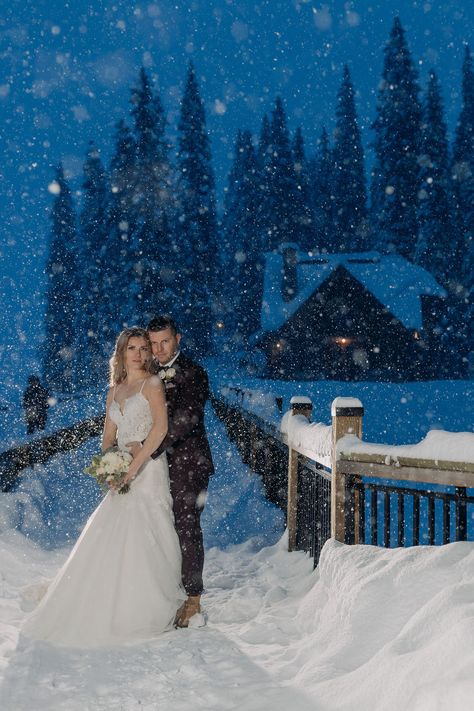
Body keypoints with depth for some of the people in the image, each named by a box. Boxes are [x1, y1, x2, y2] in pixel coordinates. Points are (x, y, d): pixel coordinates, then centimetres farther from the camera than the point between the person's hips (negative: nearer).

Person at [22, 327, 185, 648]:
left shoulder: (152, 383, -2)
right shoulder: (114, 392, 18)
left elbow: (161, 426, -15)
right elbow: (108, 436, 17)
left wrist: (136, 465, -19)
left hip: (148, 469, -6)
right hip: (123, 474, 6)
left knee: (143, 538, -8)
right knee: (111, 540, 5)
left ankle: (150, 612, 2)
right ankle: (111, 609, 14)